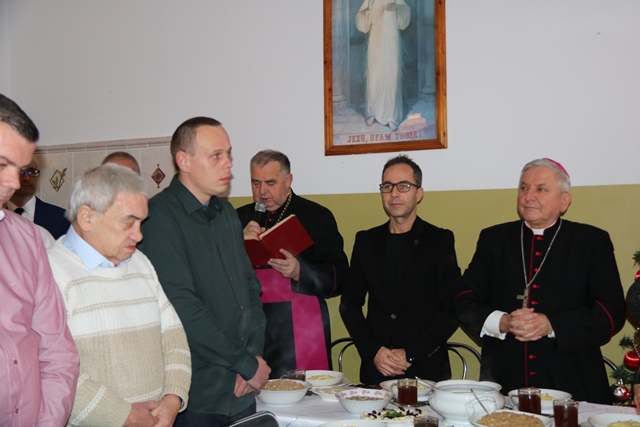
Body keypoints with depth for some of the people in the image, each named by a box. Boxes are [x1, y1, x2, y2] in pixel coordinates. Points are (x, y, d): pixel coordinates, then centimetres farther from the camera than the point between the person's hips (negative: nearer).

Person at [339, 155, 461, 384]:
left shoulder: (440, 240, 1)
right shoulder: (366, 240, 10)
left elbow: (452, 309, -4)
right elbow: (349, 304, 9)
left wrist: (411, 355, -12)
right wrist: (373, 351, -5)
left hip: (426, 368, -2)